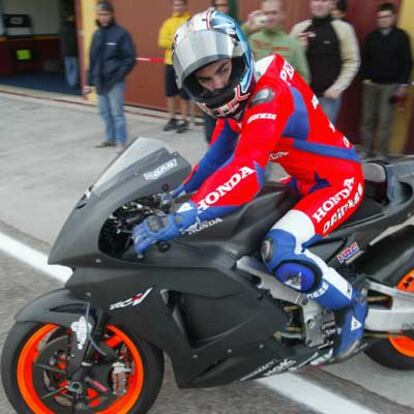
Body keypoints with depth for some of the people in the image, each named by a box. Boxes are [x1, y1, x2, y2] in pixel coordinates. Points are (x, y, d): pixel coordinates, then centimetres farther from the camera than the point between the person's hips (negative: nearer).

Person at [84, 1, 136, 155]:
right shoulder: (97, 34, 11)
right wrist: (89, 82, 13)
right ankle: (110, 138, 27)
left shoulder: (121, 33, -8)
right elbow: (92, 59, 15)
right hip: (100, 81, 6)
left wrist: (118, 76, -14)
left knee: (117, 112, -4)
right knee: (105, 112, 13)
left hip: (115, 82, -6)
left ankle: (121, 142, 5)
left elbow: (130, 58, -9)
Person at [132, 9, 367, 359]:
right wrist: (181, 190, 3)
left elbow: (247, 169, -44)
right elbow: (220, 151, 9)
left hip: (339, 179, -9)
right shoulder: (237, 95, -1)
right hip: (305, 180, 10)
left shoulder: (270, 94, -30)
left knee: (280, 252, -29)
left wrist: (182, 217, -52)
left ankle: (352, 301, -2)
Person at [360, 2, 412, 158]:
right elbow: (364, 59, 9)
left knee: (385, 121, -5)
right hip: (371, 84, 3)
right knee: (367, 119, 3)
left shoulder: (401, 36, 1)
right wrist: (365, 78, -3)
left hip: (390, 85, -2)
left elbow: (406, 62, 1)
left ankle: (382, 155, 0)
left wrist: (403, 85, -5)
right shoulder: (372, 36, 6)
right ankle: (366, 151, 11)